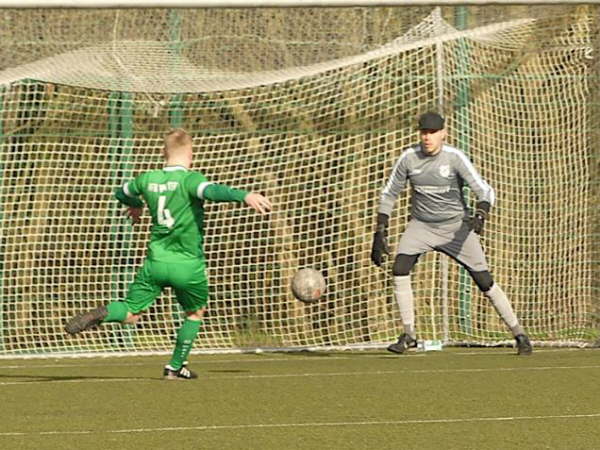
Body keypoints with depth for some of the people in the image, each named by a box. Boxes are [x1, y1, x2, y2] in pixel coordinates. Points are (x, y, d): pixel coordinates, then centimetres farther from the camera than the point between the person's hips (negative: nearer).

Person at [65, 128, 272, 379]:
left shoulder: (148, 179, 6)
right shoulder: (189, 179, -12)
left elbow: (122, 193, 26)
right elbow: (212, 191, -34)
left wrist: (136, 205, 49)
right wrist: (244, 196, -49)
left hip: (155, 262, 4)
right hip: (188, 264, -4)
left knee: (131, 313, 9)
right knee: (196, 312, 22)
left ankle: (102, 314, -24)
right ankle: (175, 367, 21)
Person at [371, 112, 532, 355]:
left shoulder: (455, 158, -15)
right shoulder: (409, 158, -8)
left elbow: (485, 191, -18)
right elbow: (388, 195, 2)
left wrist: (480, 216, -38)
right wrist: (380, 234, -5)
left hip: (456, 225, -2)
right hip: (421, 225, 2)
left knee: (484, 280, -6)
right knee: (400, 268, -20)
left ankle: (519, 333, 8)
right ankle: (408, 334, -10)